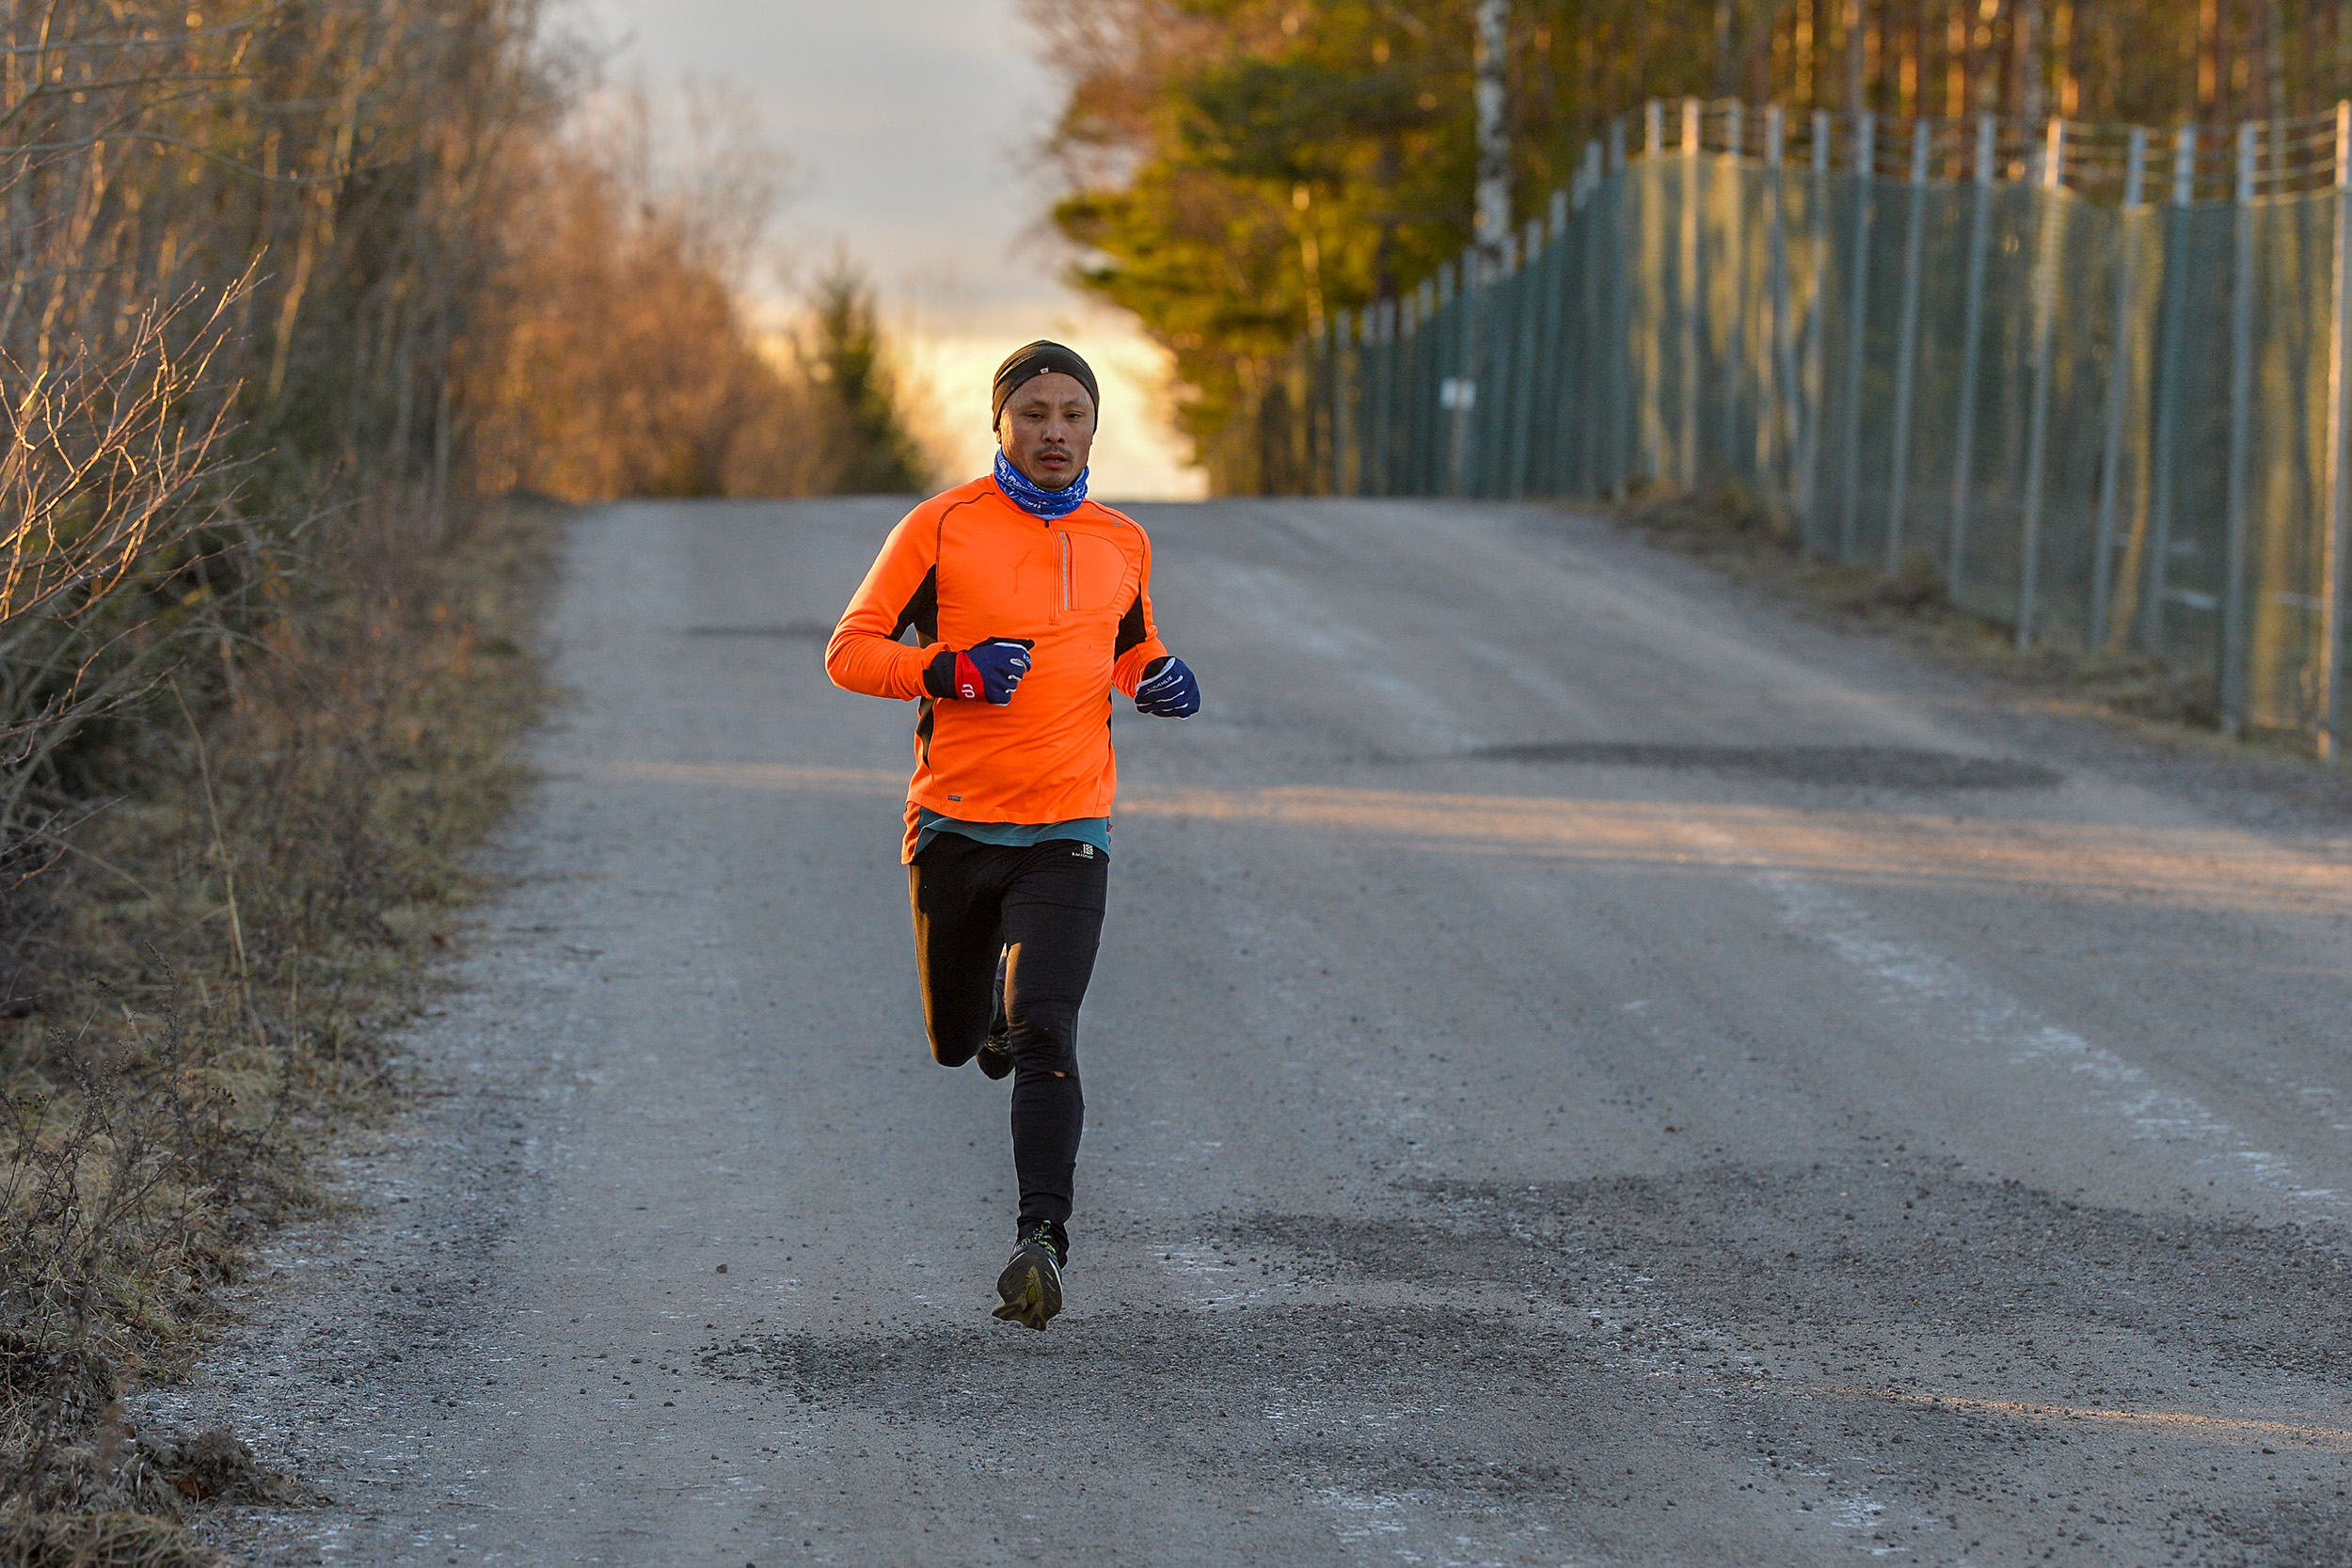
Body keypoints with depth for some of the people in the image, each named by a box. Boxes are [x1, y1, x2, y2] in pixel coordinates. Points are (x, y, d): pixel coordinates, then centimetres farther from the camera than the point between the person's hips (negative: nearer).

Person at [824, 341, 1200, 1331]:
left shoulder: (1121, 545, 9)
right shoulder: (942, 526, -2)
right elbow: (849, 651, -2)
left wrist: (1158, 679, 4)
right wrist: (948, 669, -19)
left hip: (1067, 833, 0)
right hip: (952, 828, 0)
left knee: (1042, 1038, -17)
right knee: (956, 1045, 12)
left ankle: (1042, 1240, -19)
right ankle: (1000, 1011, 47)